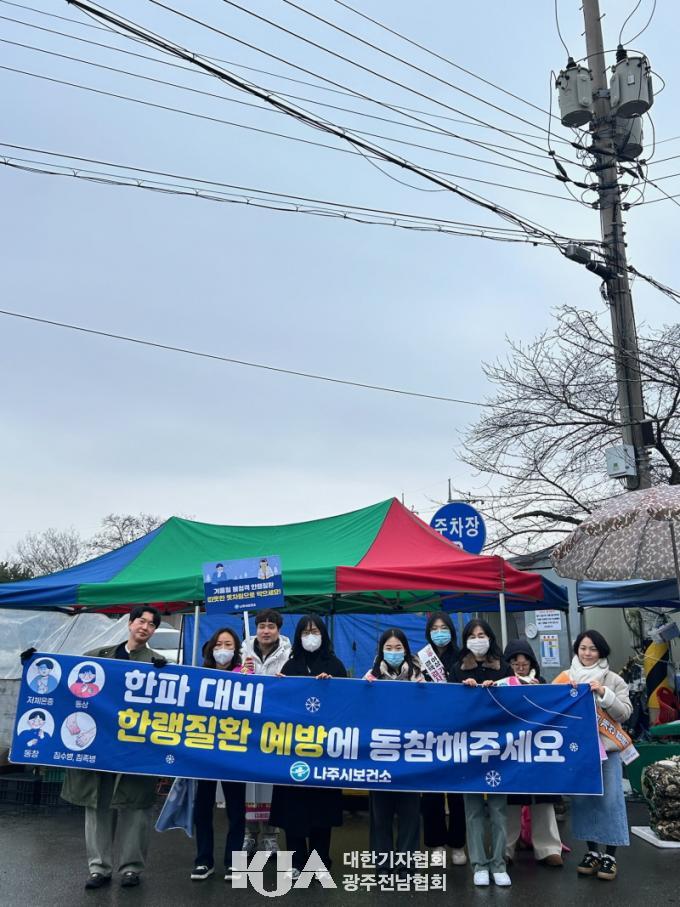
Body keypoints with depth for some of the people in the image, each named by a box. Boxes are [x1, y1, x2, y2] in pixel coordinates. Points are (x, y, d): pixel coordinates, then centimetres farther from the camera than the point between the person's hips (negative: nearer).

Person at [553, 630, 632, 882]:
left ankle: (610, 854, 10)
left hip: (607, 748, -1)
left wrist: (604, 694, -17)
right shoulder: (564, 678, 4)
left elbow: (624, 713, -4)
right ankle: (592, 851, 20)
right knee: (583, 798, 6)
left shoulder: (613, 680, 2)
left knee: (610, 799, -1)